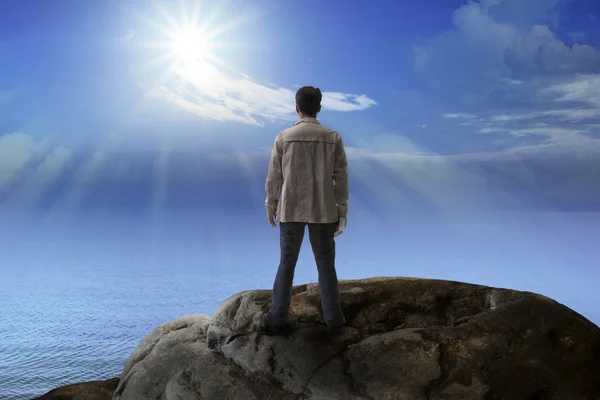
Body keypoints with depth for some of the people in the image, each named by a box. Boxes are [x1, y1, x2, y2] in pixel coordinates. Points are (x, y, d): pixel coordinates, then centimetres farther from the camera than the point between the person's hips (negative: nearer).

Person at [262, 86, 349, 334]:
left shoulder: (283, 138, -8)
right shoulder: (333, 138, -6)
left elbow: (274, 177, -3)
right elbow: (341, 179, -4)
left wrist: (270, 207, 11)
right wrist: (342, 213, 4)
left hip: (291, 210, 0)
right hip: (323, 211, 0)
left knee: (287, 263, 12)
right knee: (326, 264, 13)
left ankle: (277, 318, 13)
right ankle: (333, 318, 17)